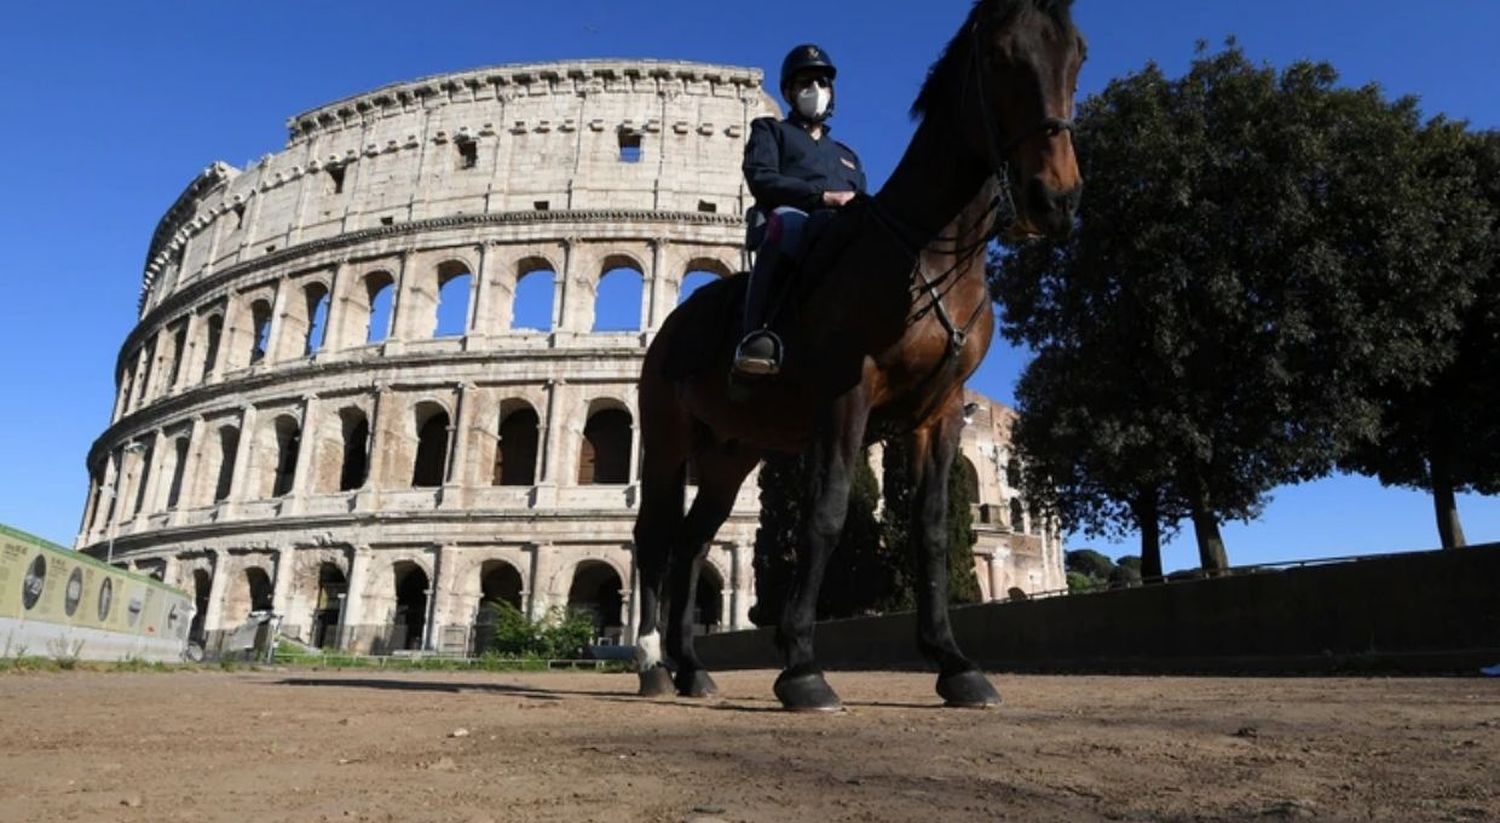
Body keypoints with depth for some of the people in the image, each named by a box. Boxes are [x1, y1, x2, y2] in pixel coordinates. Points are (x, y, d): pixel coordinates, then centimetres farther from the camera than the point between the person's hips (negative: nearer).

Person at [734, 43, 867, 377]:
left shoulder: (847, 155, 39)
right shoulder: (770, 130, 26)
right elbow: (761, 179, 4)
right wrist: (823, 196, -8)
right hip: (797, 228, -4)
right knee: (787, 219, -40)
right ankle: (755, 335, -47)